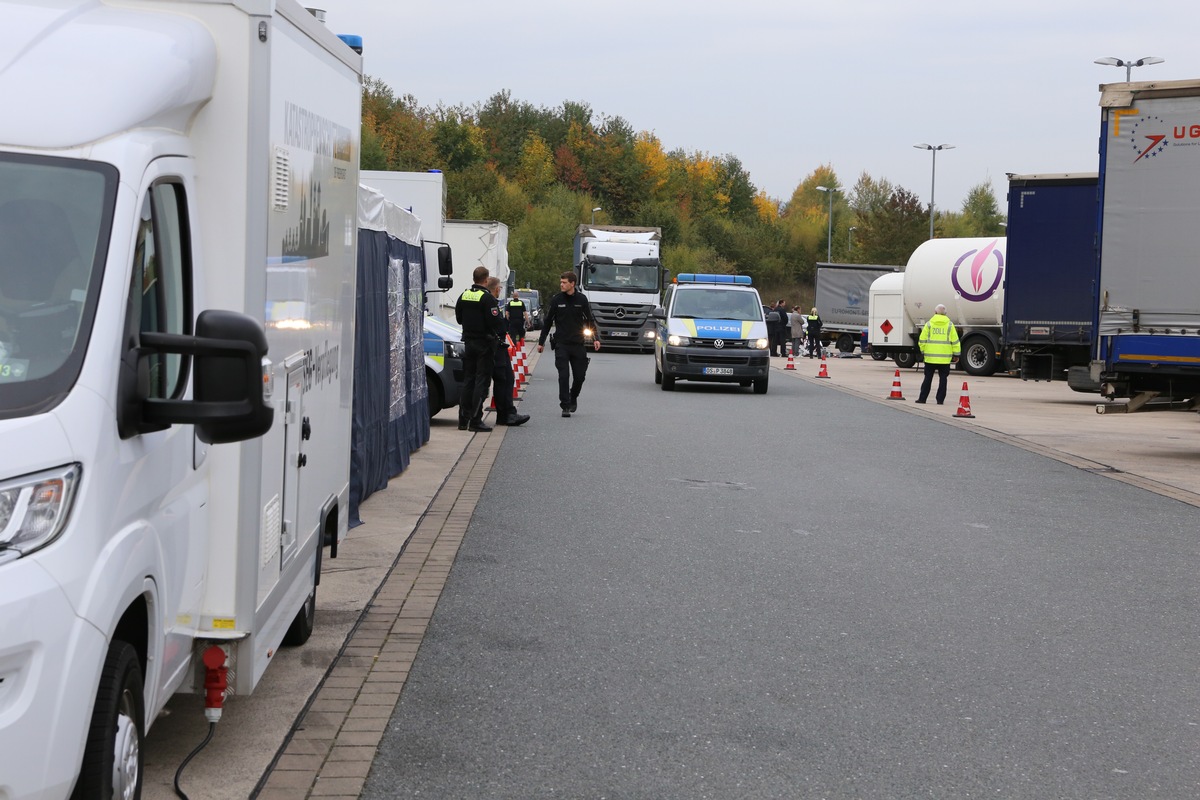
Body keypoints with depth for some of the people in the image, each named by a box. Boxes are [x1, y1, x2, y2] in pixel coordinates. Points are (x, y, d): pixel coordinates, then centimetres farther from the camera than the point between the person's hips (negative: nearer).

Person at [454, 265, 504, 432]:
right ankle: (475, 421, -7)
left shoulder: (463, 296, 6)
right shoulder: (487, 298, -16)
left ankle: (463, 419, 14)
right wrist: (500, 333, -2)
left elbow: (459, 318, 16)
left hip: (468, 342, 7)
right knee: (482, 381, -4)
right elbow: (496, 322, -19)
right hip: (484, 343, -7)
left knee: (467, 380, 13)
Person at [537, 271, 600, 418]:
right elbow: (547, 322, 7)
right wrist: (541, 342, 7)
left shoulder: (581, 299, 3)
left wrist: (595, 339, 0)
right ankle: (565, 406, -7)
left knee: (580, 375, 5)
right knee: (564, 375, -9)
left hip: (578, 344, 1)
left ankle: (573, 398, 31)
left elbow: (590, 320, 10)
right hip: (561, 344, -1)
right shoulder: (556, 300, 0)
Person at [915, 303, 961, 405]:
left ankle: (922, 398, 9)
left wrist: (923, 351, 12)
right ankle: (940, 399, 3)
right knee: (943, 378, 6)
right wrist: (956, 354, 8)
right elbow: (955, 341, 2)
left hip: (930, 357, 0)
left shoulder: (929, 324, 1)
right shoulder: (949, 325, 2)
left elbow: (922, 340, 0)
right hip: (945, 357, 0)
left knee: (928, 378, 8)